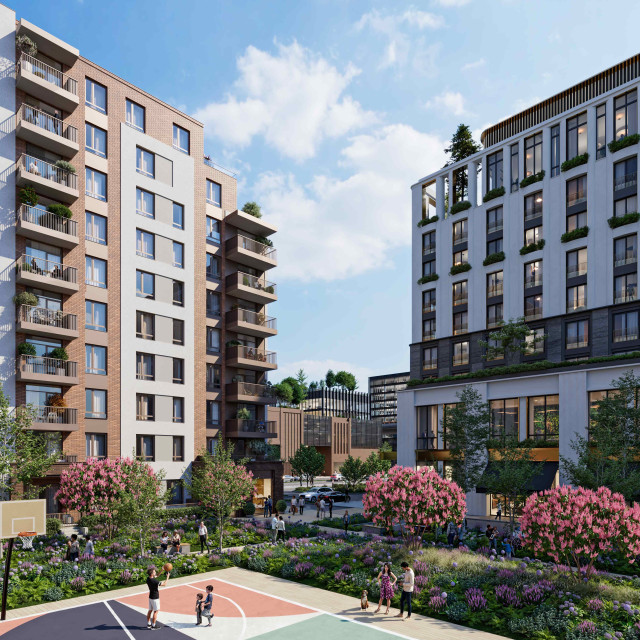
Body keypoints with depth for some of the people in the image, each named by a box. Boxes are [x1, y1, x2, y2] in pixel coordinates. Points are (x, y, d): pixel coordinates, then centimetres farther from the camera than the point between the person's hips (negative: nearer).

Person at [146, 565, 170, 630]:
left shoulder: (148, 579, -3)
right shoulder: (154, 581, -27)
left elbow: (156, 576, 17)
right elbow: (164, 584, -16)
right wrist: (167, 576, -5)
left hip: (150, 597, 8)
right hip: (155, 598, -8)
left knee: (150, 610, 16)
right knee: (156, 611, 2)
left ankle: (148, 624, 25)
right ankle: (153, 626, 6)